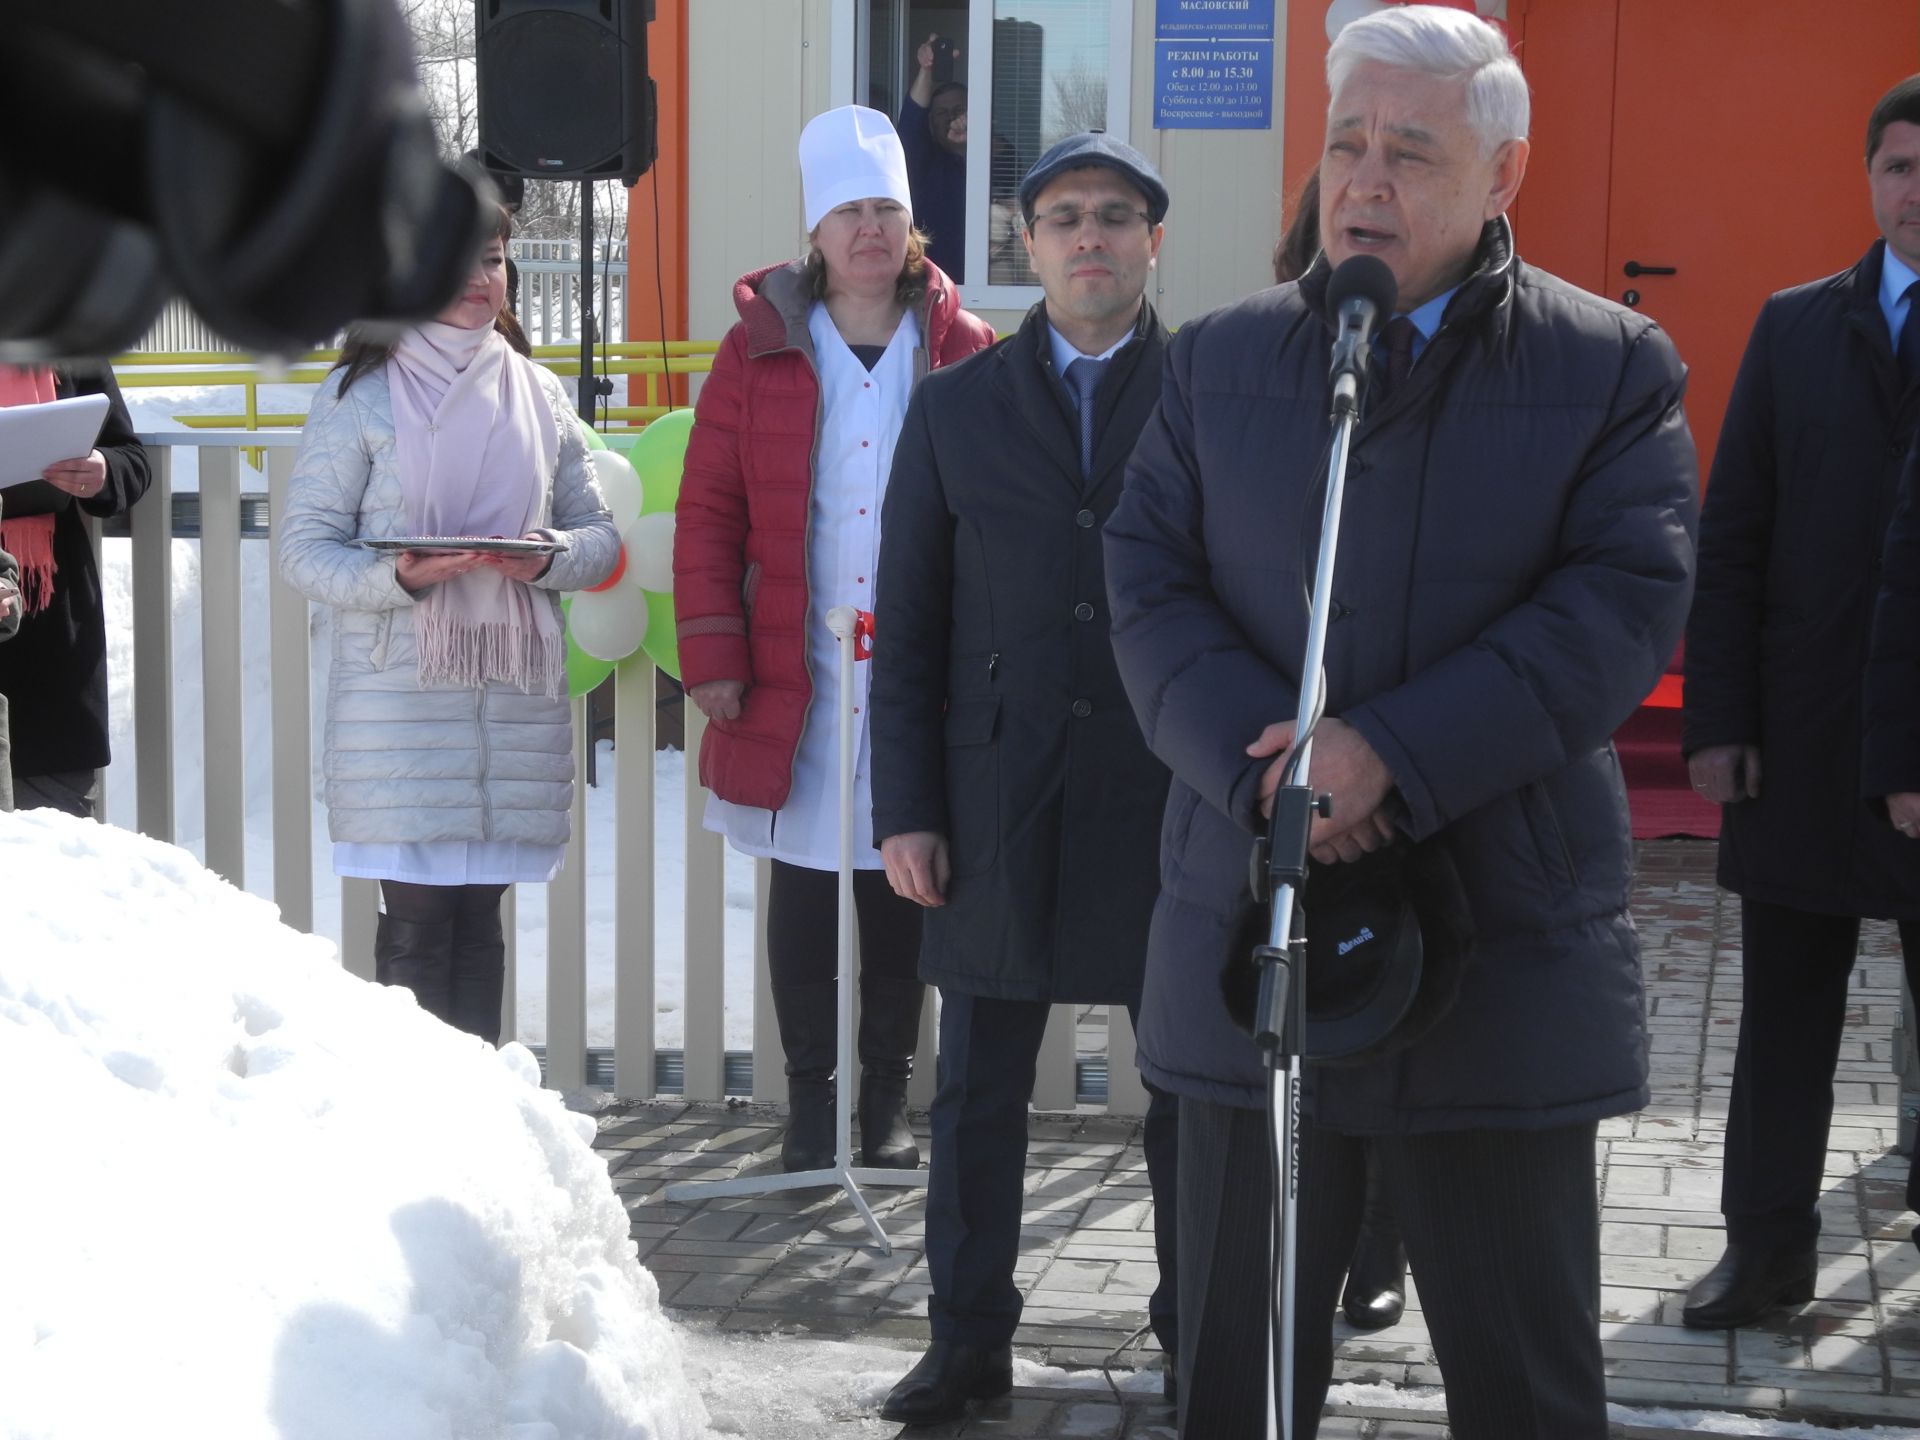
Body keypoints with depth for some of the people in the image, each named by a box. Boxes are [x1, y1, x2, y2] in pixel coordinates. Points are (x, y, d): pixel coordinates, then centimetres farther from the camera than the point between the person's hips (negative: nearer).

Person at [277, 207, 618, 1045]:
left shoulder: (539, 393, 13)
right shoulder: (361, 395, 1)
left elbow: (599, 534, 14)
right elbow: (302, 547, -4)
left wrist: (552, 556, -9)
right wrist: (398, 576, -21)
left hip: (519, 698, 4)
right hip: (398, 699, -3)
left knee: (479, 919, 7)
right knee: (416, 921, -5)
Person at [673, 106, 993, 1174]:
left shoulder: (962, 351, 2)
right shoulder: (760, 346, 2)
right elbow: (708, 512, 1)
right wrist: (713, 654, -5)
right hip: (791, 682, 0)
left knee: (901, 887, 8)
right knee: (803, 893, 6)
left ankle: (890, 1097, 20)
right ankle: (811, 1097, 17)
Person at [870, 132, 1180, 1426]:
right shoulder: (957, 409, 7)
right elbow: (908, 628, 7)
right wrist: (906, 810, 1)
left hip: (1174, 803, -1)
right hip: (1000, 803, 2)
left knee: (1194, 1095, 8)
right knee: (979, 1097, 8)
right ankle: (969, 1338, 20)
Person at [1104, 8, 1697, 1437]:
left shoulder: (1609, 367, 0)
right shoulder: (1220, 359, 9)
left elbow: (1629, 606, -11)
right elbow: (1151, 585, 2)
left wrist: (1393, 754, -20)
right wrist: (1264, 761, -17)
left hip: (1504, 944, -2)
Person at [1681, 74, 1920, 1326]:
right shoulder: (1796, 328, 6)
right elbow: (1733, 536, 5)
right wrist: (1718, 719, -2)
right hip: (1806, 739, 2)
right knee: (1785, 1015, 10)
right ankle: (1770, 1247, 21)